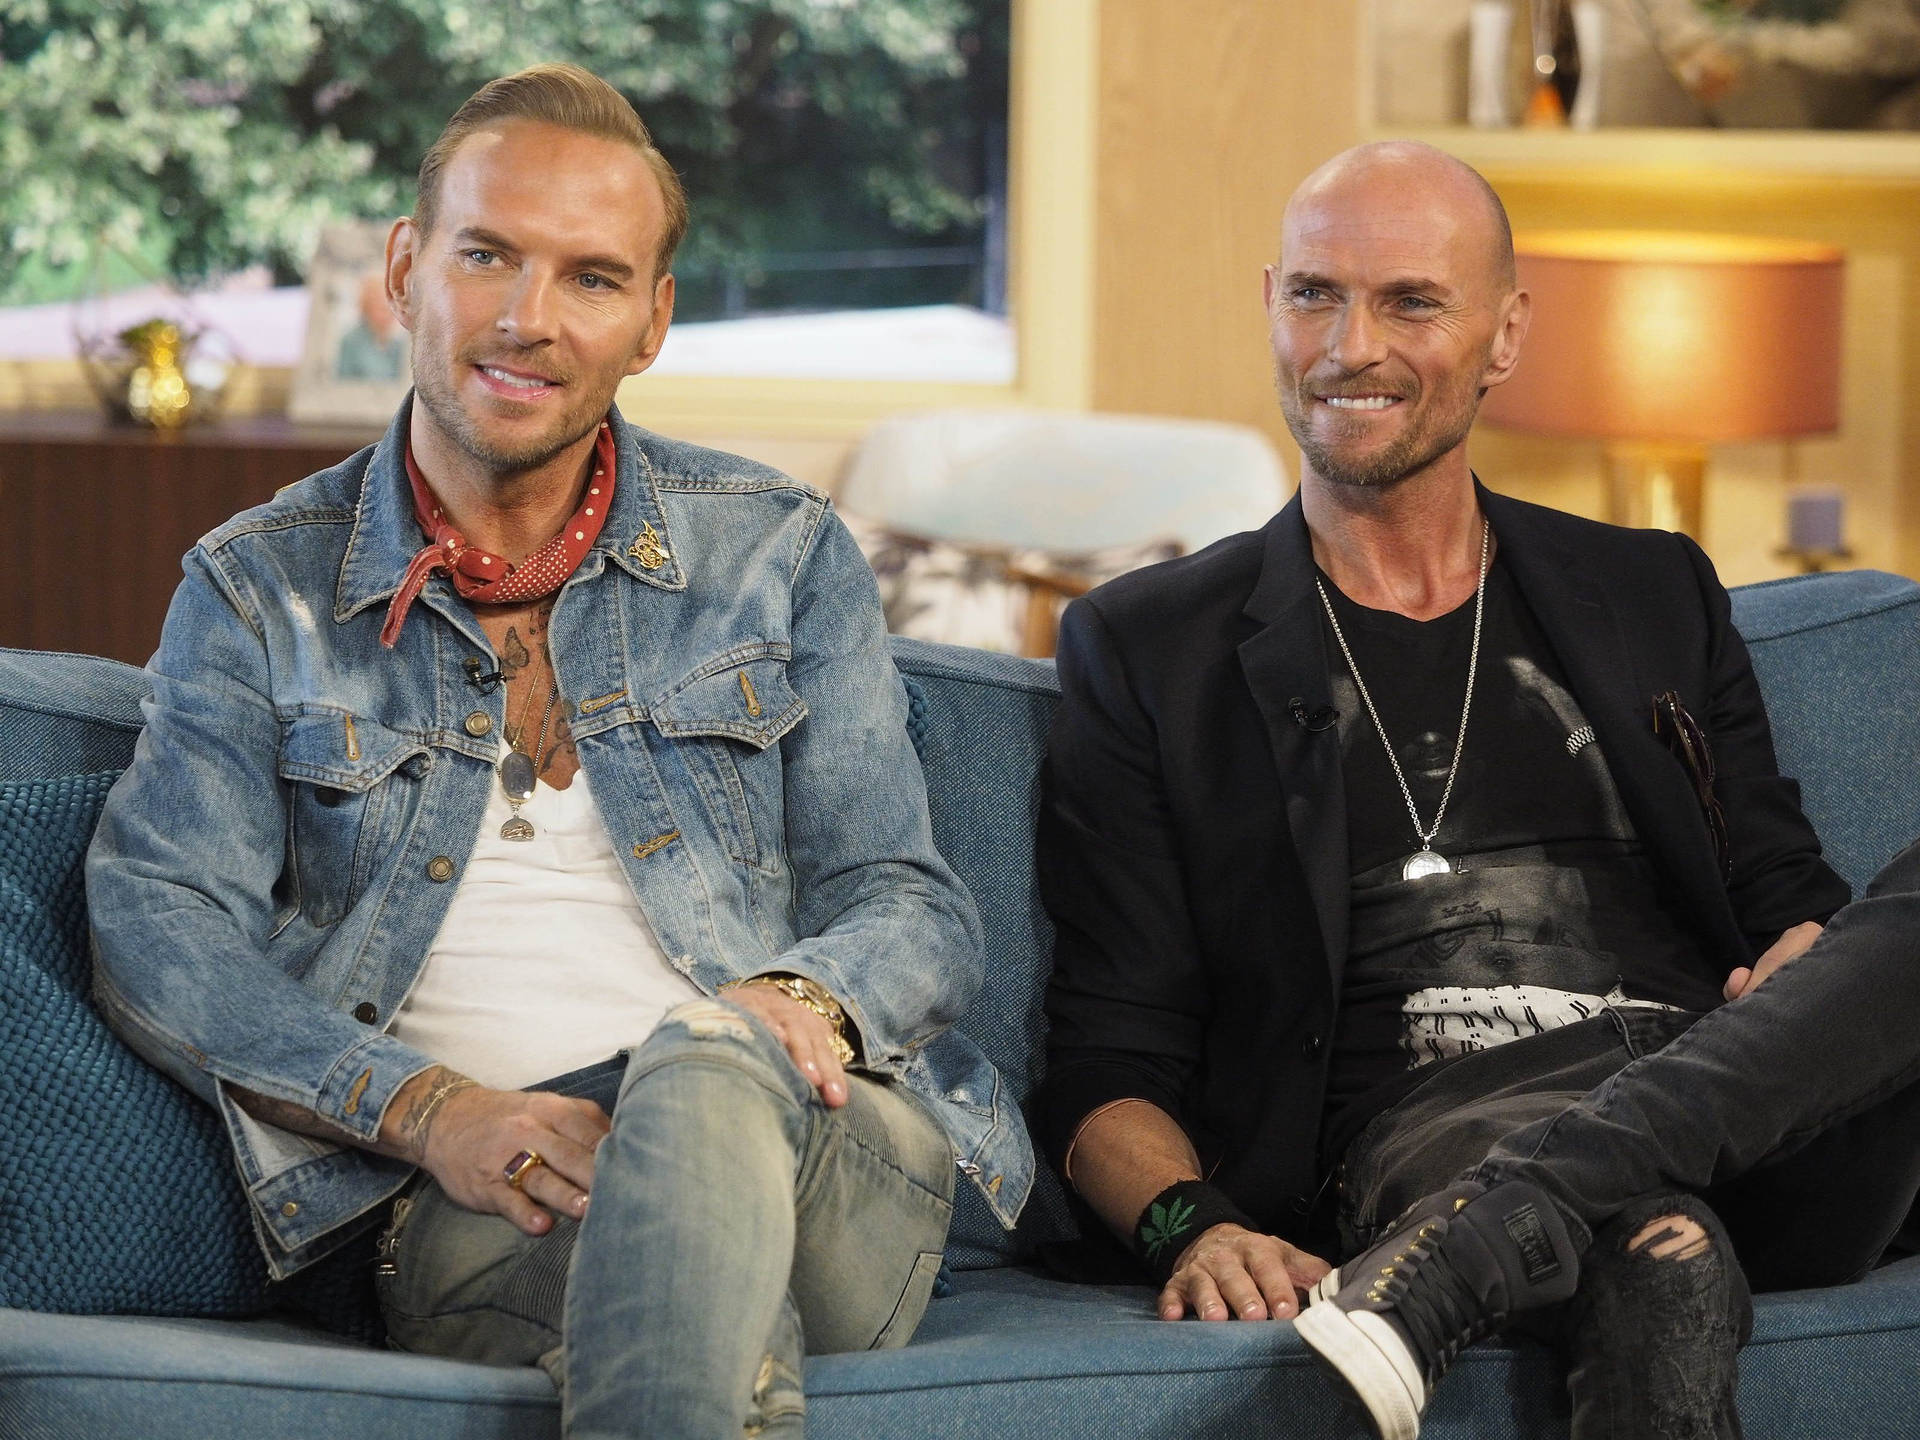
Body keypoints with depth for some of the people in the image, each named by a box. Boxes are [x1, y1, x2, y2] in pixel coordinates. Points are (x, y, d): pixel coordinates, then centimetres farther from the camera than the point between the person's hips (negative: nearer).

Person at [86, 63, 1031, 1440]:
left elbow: (913, 907, 15)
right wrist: (424, 1107, -13)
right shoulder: (258, 590, 15)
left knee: (701, 1063, -38)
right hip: (482, 1211, -2)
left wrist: (804, 996, -12)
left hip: (839, 1171, 2)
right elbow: (156, 924, 3)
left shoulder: (783, 553, 17)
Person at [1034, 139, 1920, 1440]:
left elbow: (1783, 897, 25)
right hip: (1434, 1121, -6)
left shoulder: (1654, 597, 26)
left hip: (1750, 1113, 6)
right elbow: (1111, 1064, 11)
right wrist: (1192, 1227, -12)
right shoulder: (1150, 648, 17)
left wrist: (1814, 970, -3)